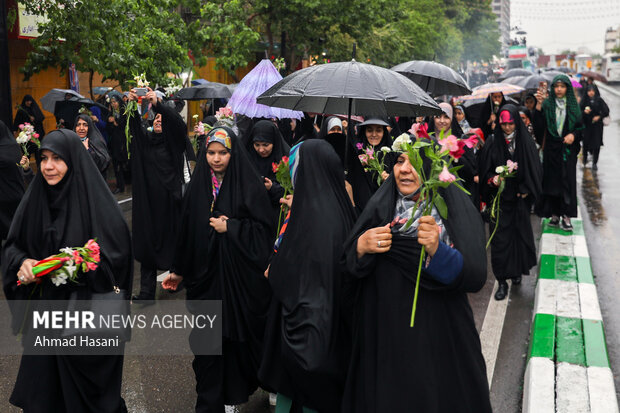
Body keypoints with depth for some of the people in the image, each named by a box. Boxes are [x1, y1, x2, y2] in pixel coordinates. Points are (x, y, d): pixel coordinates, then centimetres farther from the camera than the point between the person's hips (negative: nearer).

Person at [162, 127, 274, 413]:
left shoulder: (249, 186, -6)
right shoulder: (198, 186, 5)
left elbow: (264, 228, -8)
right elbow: (187, 230, 11)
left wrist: (230, 227, -14)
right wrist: (179, 271, 15)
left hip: (239, 274, -3)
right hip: (205, 274, 3)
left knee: (237, 333, 4)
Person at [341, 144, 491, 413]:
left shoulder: (457, 209, -8)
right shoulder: (381, 205, 1)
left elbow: (476, 277, -16)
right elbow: (350, 267, 0)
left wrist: (438, 251, -32)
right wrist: (360, 247, -22)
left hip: (440, 339, -2)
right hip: (384, 336, 2)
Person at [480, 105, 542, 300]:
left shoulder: (526, 141, -1)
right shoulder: (493, 142, 0)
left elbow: (535, 169, 1)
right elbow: (486, 169, 4)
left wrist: (526, 190, -6)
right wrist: (493, 179, -15)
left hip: (520, 198, 0)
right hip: (500, 198, 0)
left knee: (520, 233, 8)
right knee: (499, 238, -3)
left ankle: (517, 270, 29)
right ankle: (502, 281, 3)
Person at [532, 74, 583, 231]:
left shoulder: (573, 106, 6)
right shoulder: (547, 105, 2)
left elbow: (581, 127, 8)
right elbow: (538, 125, -10)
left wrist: (573, 135, -13)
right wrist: (538, 104, -19)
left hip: (568, 150, 0)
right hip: (551, 149, 0)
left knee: (567, 181, -3)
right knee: (551, 181, 2)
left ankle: (566, 215, 1)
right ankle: (554, 214, 10)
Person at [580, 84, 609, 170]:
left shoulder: (599, 100, -1)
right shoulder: (584, 100, -1)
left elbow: (606, 111, 2)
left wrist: (599, 116, -12)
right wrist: (584, 112, -20)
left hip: (597, 125, 0)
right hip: (586, 125, 0)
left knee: (596, 143, -5)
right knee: (586, 143, 3)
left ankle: (594, 163, 1)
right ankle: (585, 157, 32)